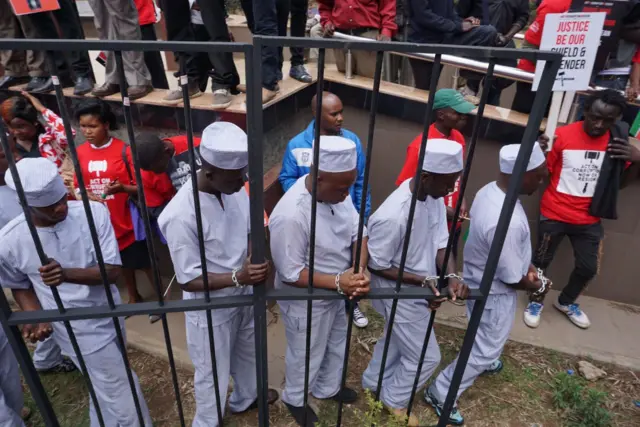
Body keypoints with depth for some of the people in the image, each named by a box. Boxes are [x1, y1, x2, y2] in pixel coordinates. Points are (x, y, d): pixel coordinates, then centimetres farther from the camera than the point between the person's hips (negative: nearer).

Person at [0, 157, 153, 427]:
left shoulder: (93, 213, -18)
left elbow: (113, 271, -18)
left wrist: (67, 274, -35)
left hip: (108, 317, 3)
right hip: (81, 333, -2)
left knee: (105, 393, 28)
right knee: (122, 400, 9)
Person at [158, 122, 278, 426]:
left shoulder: (235, 188, -13)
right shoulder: (181, 216, -32)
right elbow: (188, 280, -24)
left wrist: (255, 259, -11)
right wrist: (237, 277, -35)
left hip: (243, 294, 7)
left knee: (247, 353, 30)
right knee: (213, 372, 18)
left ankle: (244, 398, 60)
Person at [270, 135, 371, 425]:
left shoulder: (336, 191, -14)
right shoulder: (290, 216, -36)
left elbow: (358, 232, -6)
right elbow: (290, 274, -27)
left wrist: (359, 270, -23)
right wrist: (337, 282, -31)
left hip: (335, 293, 7)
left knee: (337, 345, 29)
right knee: (306, 356, 20)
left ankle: (327, 388, 58)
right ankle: (295, 398, 51)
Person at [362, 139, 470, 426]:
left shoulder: (434, 197, -11)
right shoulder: (392, 216, -35)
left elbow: (441, 242, -5)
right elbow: (376, 267, -23)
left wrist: (452, 276, -22)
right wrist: (423, 280, -26)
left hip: (417, 290, 8)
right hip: (401, 294, -8)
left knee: (397, 340, 28)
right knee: (426, 357, 10)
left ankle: (374, 383, 54)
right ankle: (393, 399, 38)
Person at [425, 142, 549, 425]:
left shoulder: (489, 190, -11)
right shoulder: (508, 222, -39)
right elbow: (512, 279, -24)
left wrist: (526, 265, 6)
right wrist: (538, 286, -5)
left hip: (480, 281, 9)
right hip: (495, 293, -9)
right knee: (486, 349, 12)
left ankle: (485, 362, 63)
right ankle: (440, 393, 26)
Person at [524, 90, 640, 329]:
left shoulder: (618, 141, -2)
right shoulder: (562, 135, -14)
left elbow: (617, 182, 7)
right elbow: (543, 174, -7)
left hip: (589, 219, 4)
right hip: (554, 215, -3)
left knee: (588, 268, 12)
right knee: (541, 260, 10)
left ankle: (566, 302, 39)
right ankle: (536, 301, 35)